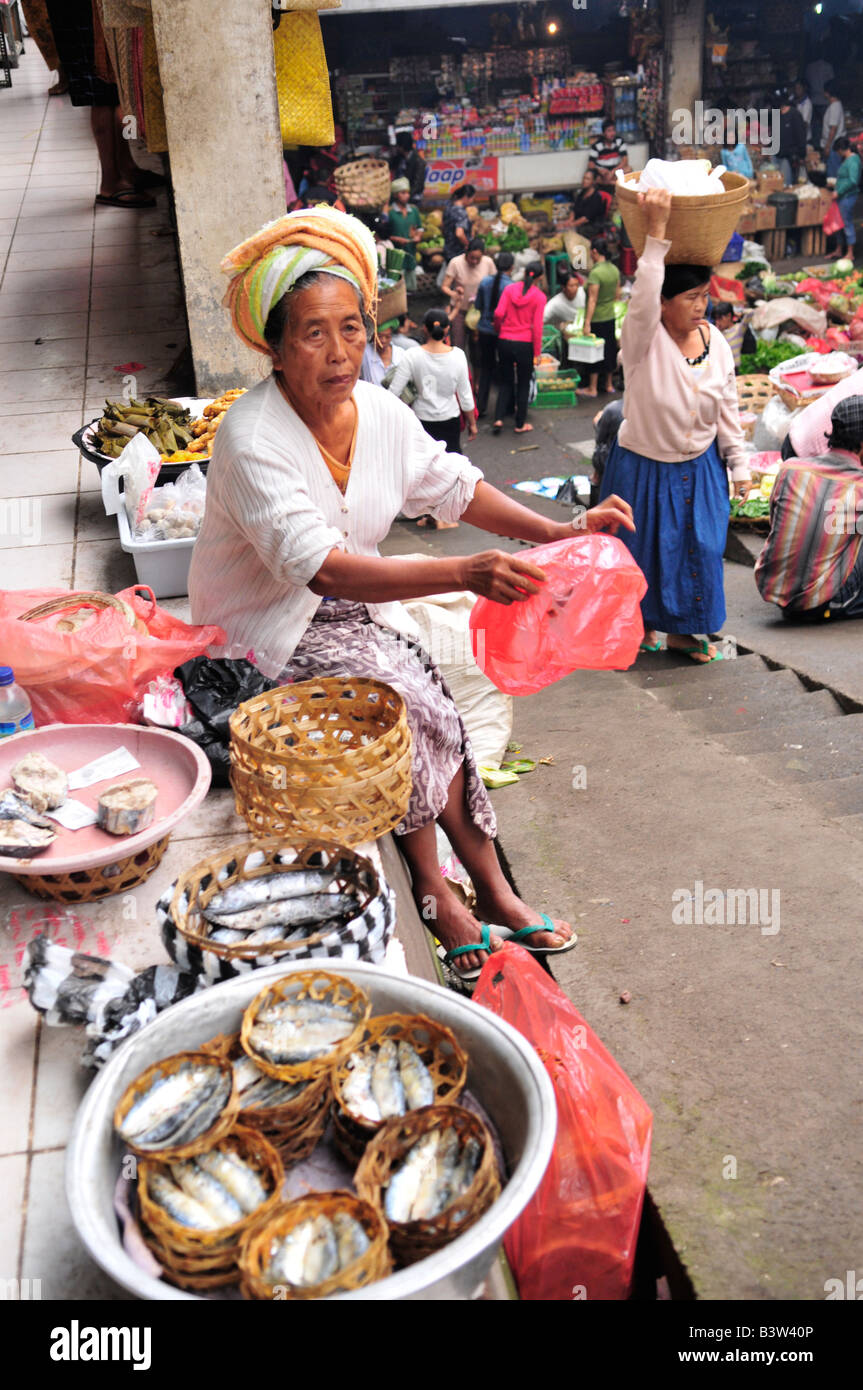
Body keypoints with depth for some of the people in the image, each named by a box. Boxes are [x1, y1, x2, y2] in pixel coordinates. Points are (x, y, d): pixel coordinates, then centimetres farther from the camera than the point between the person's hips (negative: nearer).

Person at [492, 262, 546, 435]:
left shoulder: (509, 289, 1)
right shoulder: (539, 296, -5)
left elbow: (499, 313, -9)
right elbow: (537, 326, -9)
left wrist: (498, 329, 11)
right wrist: (537, 353, -4)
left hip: (505, 341, 3)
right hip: (525, 343, -2)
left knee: (506, 382, 17)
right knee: (523, 384, 11)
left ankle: (499, 419, 5)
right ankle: (520, 424, 17)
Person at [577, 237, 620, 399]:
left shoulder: (595, 273, -21)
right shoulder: (614, 269, 2)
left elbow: (592, 300, -23)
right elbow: (618, 294, 11)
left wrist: (587, 323, -22)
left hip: (597, 319, -7)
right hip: (611, 317, 7)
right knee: (609, 349, 16)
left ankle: (593, 389, 9)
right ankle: (609, 385, 27)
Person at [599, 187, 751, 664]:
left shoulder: (715, 341, -3)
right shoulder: (643, 339, -17)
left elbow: (728, 409, 5)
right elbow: (643, 297, -40)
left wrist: (739, 464, 6)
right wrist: (657, 231, -45)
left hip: (700, 467, 4)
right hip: (644, 467, -4)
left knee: (699, 547, 7)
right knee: (646, 547, 9)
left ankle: (682, 631, 25)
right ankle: (640, 621, 33)